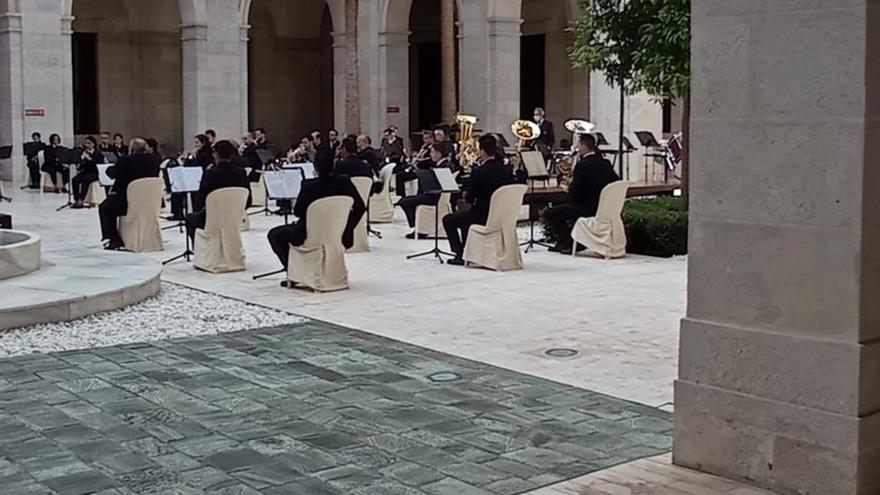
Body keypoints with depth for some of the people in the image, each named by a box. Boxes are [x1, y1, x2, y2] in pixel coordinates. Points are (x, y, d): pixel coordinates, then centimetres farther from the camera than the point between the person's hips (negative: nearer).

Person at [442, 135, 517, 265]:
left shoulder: (478, 172, -20)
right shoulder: (507, 170, -4)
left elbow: (469, 198, -15)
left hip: (483, 217, -7)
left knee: (448, 220, 15)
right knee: (465, 214, 34)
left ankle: (460, 255, 10)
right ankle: (465, 252, 39)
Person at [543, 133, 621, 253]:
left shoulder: (582, 166, -19)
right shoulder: (605, 163, 3)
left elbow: (573, 194, -21)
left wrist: (571, 184, 3)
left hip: (587, 210, -8)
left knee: (549, 213, 4)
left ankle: (566, 244, 9)